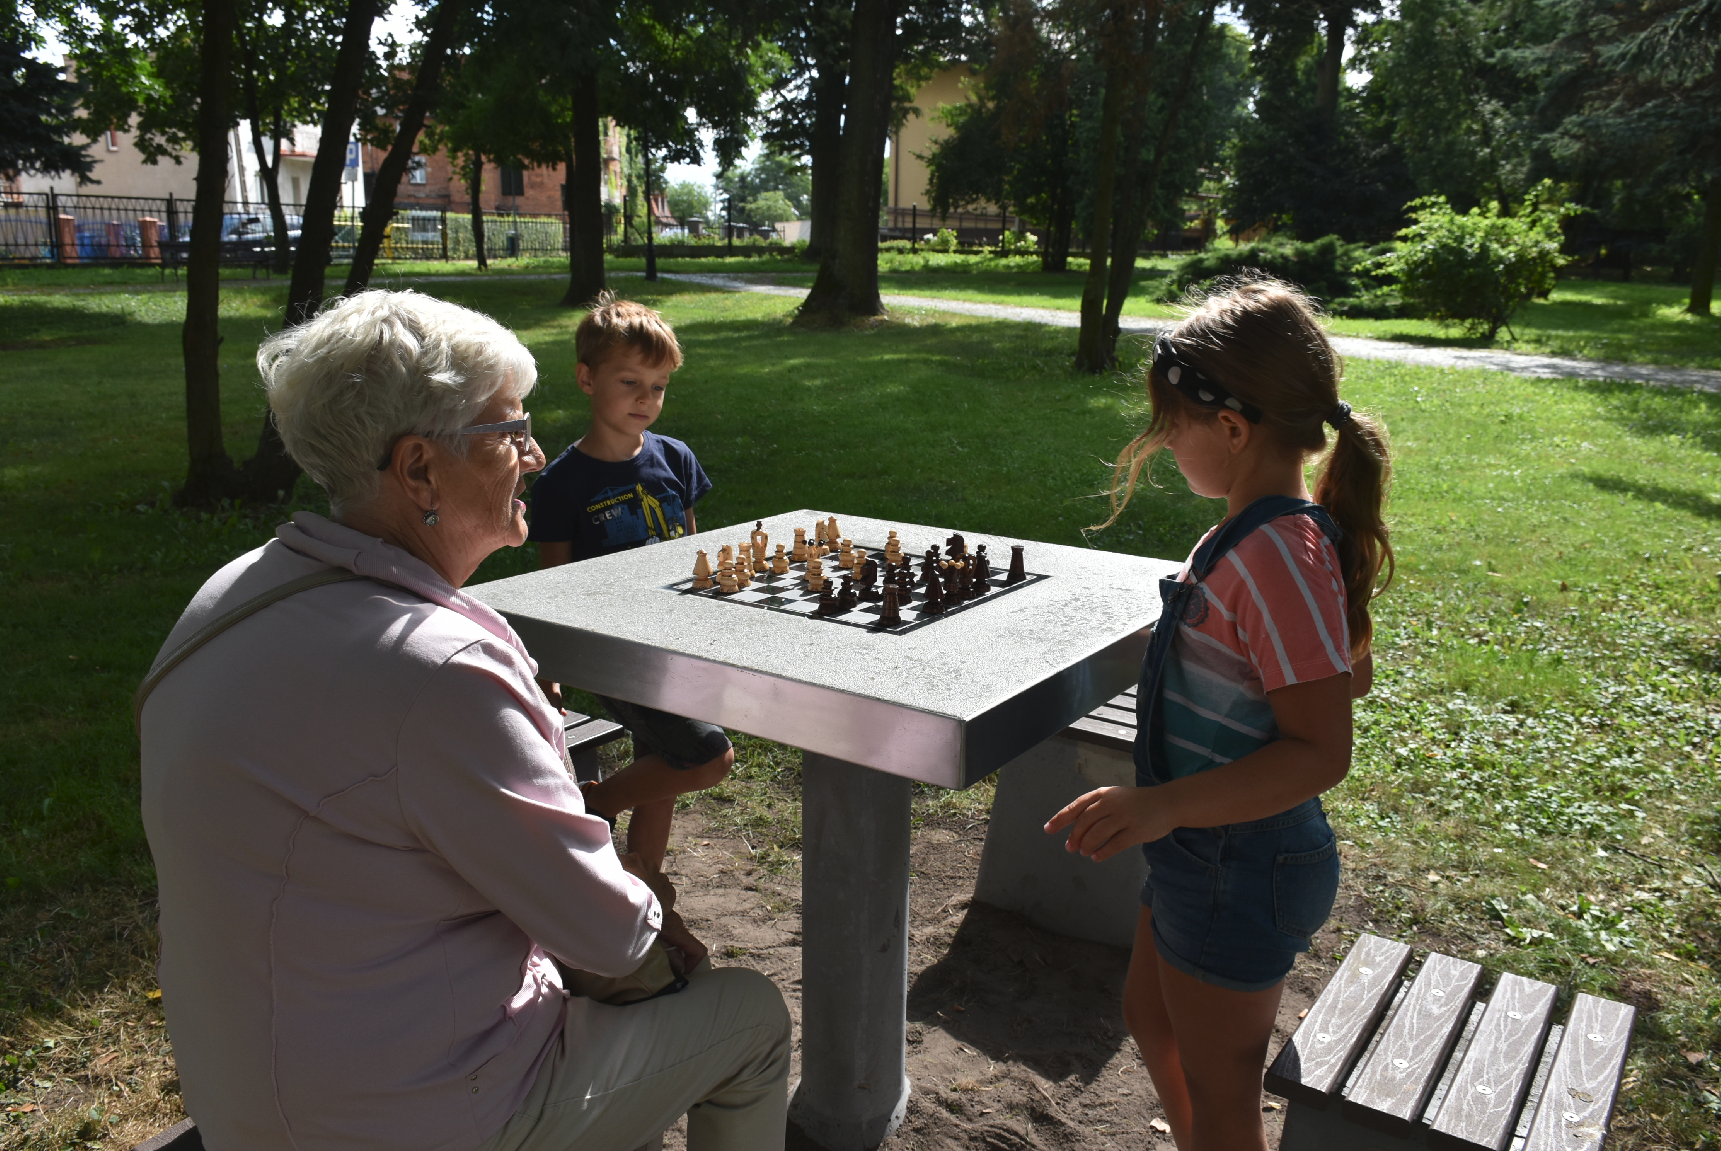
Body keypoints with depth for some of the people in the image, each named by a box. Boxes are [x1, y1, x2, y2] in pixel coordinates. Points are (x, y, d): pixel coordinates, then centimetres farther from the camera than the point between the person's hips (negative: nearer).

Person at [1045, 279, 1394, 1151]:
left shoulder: (1278, 557, -29)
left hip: (1240, 871, -9)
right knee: (1150, 1015, 28)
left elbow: (1322, 751, -30)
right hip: (1205, 849, 10)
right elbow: (1351, 676, 9)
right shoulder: (1277, 532, -1)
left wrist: (1162, 805, -38)